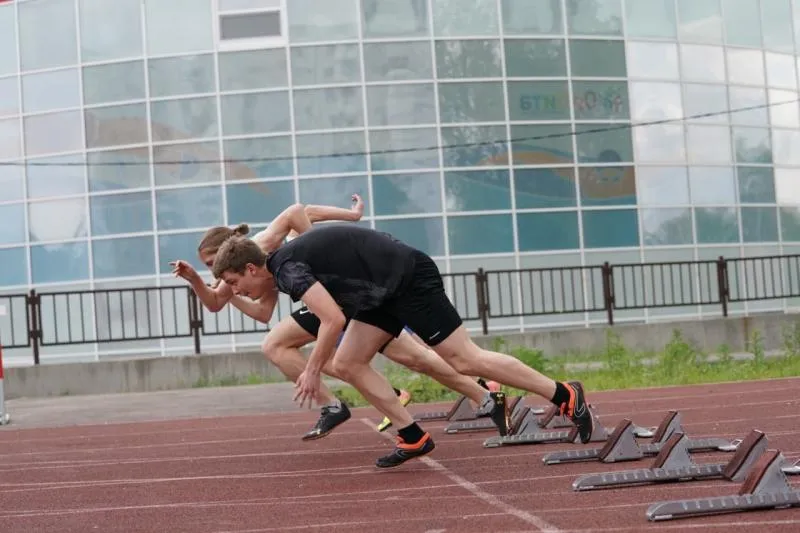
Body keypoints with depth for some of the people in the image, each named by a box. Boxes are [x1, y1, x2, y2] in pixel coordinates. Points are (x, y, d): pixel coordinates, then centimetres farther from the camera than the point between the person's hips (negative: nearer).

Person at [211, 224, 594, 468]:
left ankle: (565, 396, -3)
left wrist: (311, 372, -18)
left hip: (409, 279, -10)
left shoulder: (287, 268, -19)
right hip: (386, 291, 10)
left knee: (464, 359, -10)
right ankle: (413, 438, 6)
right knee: (347, 365, 5)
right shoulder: (283, 266, 11)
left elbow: (334, 319, -28)